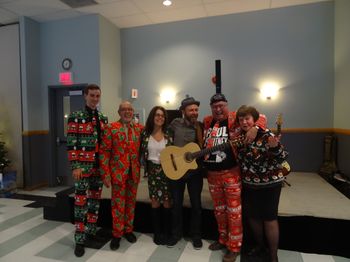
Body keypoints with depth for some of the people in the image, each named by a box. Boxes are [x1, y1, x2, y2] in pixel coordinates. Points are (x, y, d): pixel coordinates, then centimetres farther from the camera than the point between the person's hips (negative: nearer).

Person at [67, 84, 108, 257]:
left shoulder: (103, 118, 10)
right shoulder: (75, 117, -6)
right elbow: (71, 144, -10)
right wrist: (75, 167, -15)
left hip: (99, 166, 5)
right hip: (83, 166, -5)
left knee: (95, 200, 14)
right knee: (81, 202, 1)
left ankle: (91, 232, 30)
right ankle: (79, 240, 13)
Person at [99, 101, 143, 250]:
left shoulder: (140, 128, 5)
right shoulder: (111, 128, -5)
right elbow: (104, 152, -8)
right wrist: (105, 174, -11)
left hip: (134, 172, 3)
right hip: (118, 172, -3)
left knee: (131, 202, 14)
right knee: (118, 203, 6)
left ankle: (128, 230, 31)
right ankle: (117, 234, 22)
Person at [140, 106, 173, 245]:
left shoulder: (168, 133, -3)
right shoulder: (145, 133, -1)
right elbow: (142, 152, 6)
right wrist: (145, 166, 1)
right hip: (152, 170, 1)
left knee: (167, 201, 6)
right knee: (155, 201, 9)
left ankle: (166, 231, 24)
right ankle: (157, 232, 25)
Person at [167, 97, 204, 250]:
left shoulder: (201, 126, -3)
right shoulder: (175, 124, -3)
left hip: (195, 171, 0)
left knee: (196, 204, 10)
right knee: (176, 204, 12)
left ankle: (196, 235, 30)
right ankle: (176, 233, 31)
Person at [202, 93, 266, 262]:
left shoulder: (235, 118, -7)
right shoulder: (207, 121, 9)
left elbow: (260, 117, -9)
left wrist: (254, 128, -28)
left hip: (231, 173, -5)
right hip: (212, 174, 6)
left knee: (234, 211, 5)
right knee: (219, 210, 19)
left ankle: (234, 247, 22)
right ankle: (223, 239, 38)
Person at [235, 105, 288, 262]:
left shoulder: (266, 135, -17)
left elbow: (281, 159, -20)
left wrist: (275, 147, -37)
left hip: (269, 184, -6)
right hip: (248, 184, 6)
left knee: (269, 218, 5)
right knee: (252, 216, 16)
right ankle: (259, 245, 40)